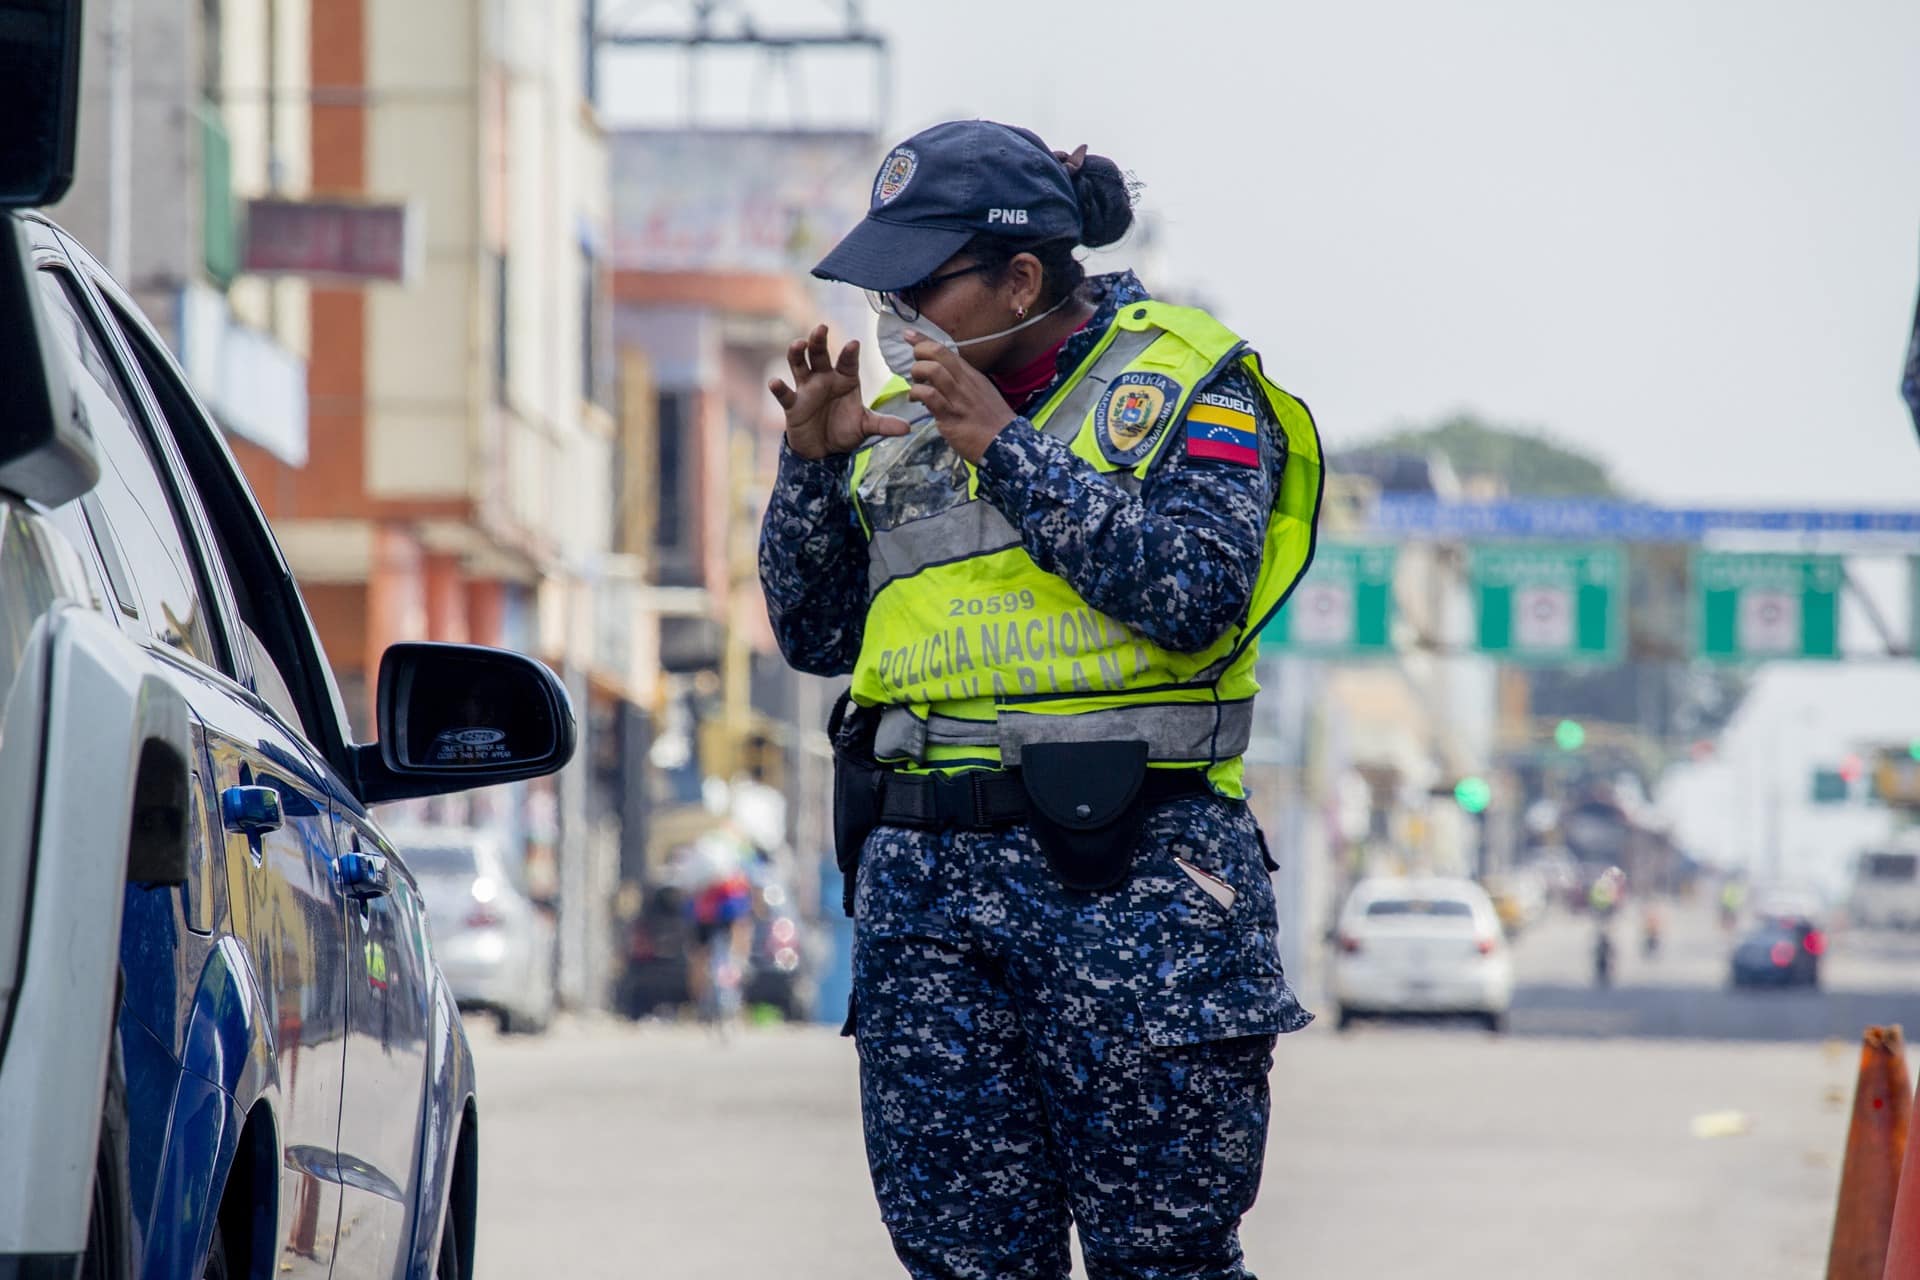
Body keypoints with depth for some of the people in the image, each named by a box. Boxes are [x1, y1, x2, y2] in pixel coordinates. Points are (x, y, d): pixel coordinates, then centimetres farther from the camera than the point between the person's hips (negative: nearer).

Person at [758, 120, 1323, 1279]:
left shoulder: (1185, 380, 1)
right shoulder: (900, 414, 17)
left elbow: (1196, 595, -15)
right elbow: (814, 636, 18)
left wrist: (1008, 448, -14)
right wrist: (813, 465, 3)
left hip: (1129, 876, -5)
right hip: (926, 881, 5)